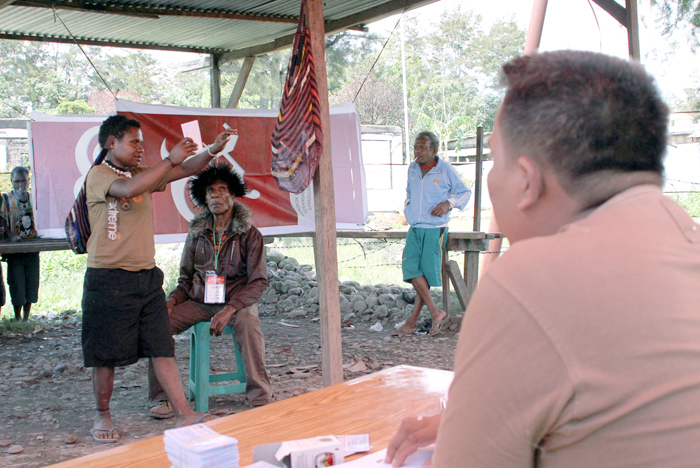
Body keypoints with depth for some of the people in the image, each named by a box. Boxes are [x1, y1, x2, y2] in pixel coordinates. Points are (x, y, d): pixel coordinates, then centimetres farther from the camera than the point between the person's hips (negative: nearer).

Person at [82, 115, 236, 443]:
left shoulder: (142, 174, 16)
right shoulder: (98, 176, -7)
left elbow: (185, 169, 11)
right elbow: (129, 188, -28)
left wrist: (213, 150, -7)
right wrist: (170, 159, -24)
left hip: (147, 277, 6)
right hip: (109, 279, -6)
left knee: (163, 348, 2)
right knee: (106, 354, 5)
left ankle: (185, 415, 2)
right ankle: (103, 416, 22)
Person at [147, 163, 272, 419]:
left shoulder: (249, 234, -2)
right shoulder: (197, 233, 9)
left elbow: (258, 281, -7)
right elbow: (186, 278, 14)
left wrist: (229, 309, -23)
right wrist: (171, 302, -8)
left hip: (237, 301, -3)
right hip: (199, 301, 4)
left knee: (247, 321, -37)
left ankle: (260, 399, -27)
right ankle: (161, 397, -10)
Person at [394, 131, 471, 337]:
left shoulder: (446, 170, -5)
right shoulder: (412, 169, 9)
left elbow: (465, 192, 6)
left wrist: (448, 203, -10)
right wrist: (408, 204, 10)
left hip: (435, 229, -5)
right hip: (414, 228, 5)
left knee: (427, 271, -5)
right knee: (411, 267, -9)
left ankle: (413, 320, 6)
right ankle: (436, 313, -1)